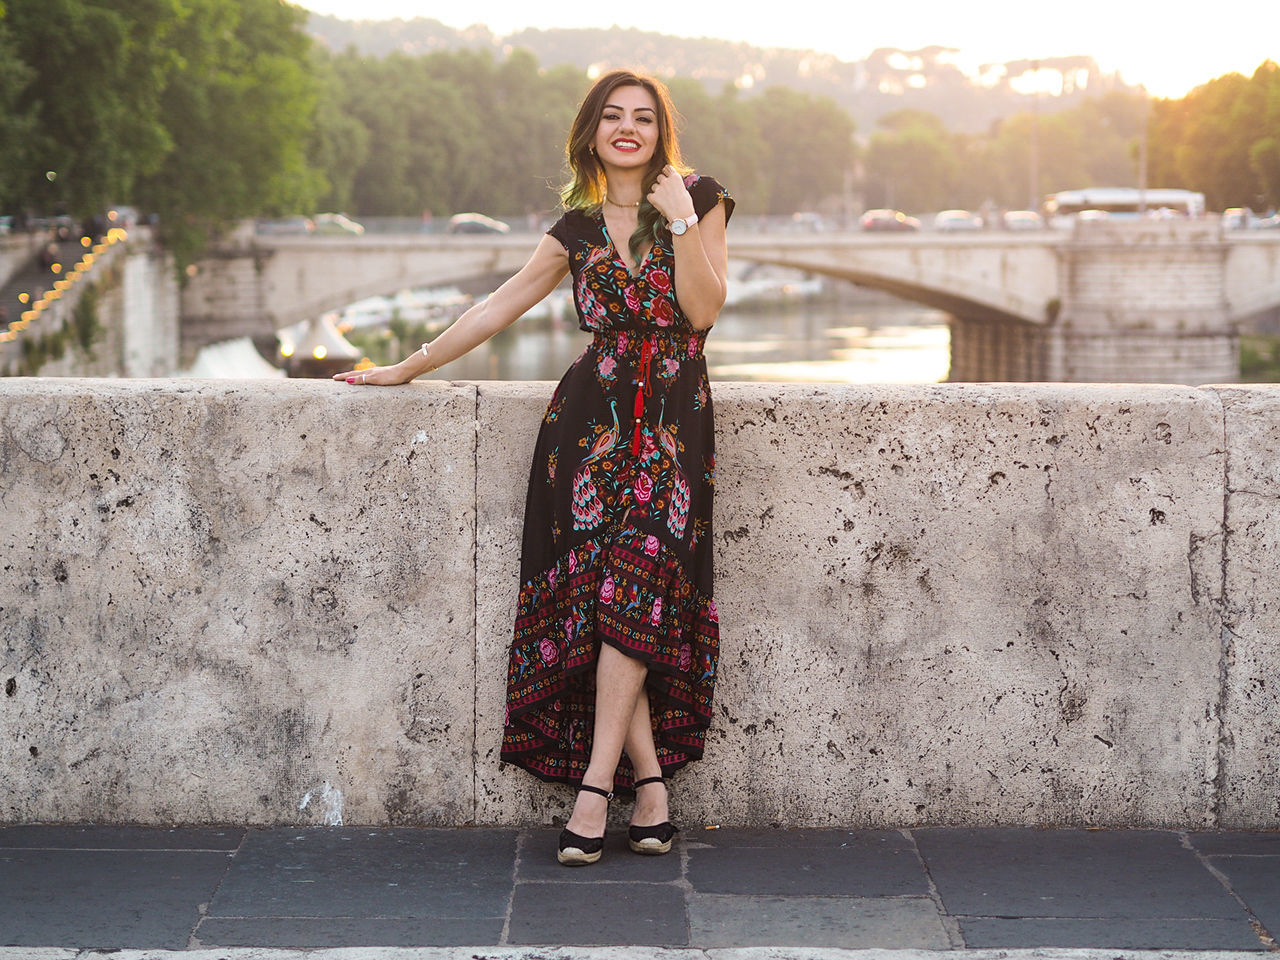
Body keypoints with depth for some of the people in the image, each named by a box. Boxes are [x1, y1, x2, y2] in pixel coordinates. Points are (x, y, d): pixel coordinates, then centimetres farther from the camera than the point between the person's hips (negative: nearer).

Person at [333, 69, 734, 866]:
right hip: (592, 418, 2)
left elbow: (704, 309, -4)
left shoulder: (698, 199, 5)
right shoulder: (579, 228, 12)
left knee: (634, 592, -16)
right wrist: (409, 367, 18)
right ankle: (649, 782, -6)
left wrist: (681, 223, -11)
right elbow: (501, 307, 16)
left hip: (674, 422, -2)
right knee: (594, 597, -11)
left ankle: (595, 786, -14)